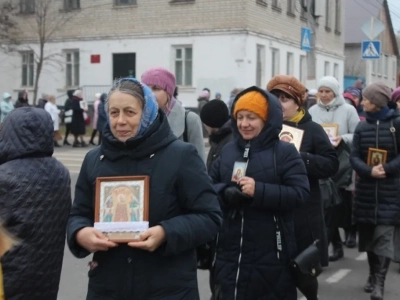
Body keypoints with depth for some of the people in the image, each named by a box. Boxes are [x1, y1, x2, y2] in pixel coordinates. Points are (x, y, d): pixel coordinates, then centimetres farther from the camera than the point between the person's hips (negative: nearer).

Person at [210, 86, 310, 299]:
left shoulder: (285, 152, -4)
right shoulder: (227, 151, 11)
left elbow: (299, 193, -13)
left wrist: (259, 190, -24)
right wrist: (225, 193, -14)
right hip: (230, 250, 4)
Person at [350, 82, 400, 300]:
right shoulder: (362, 127, 8)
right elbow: (354, 156, 0)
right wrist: (369, 170, -18)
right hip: (366, 189, 4)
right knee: (369, 234, 10)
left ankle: (379, 281, -6)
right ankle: (373, 274, 25)